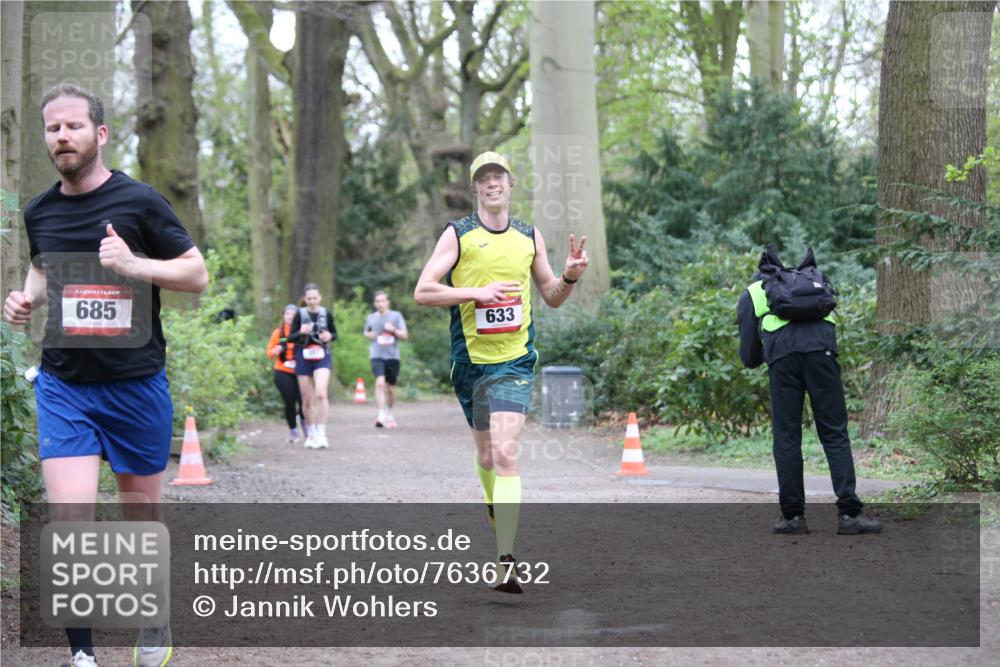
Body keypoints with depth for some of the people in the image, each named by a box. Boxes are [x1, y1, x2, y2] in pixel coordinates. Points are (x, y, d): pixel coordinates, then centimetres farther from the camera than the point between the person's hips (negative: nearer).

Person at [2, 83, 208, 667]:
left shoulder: (139, 202, -8)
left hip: (137, 385, -2)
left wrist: (135, 264, -21)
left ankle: (155, 620, 36)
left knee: (144, 514, 12)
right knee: (71, 521, -11)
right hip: (63, 384, 2)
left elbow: (198, 274, -5)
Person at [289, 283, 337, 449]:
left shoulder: (326, 314, 2)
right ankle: (311, 434, 22)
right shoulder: (299, 315, 0)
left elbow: (335, 334, 14)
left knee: (321, 393, -22)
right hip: (303, 359, 1)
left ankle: (321, 433, -17)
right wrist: (301, 332, -19)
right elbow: (291, 338, 2)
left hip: (322, 357, -1)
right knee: (307, 400, 6)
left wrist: (329, 336, -9)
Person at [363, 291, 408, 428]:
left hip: (393, 356, 1)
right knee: (380, 383, -22)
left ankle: (389, 413, 33)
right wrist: (369, 335, 4)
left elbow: (405, 335, 2)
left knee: (391, 388, 9)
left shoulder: (396, 316, 4)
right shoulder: (371, 318, 9)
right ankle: (381, 415, -26)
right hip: (377, 356, -1)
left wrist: (394, 330, -16)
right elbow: (366, 332, 27)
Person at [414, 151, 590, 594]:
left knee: (505, 452, -16)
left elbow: (551, 297, 19)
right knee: (485, 452, 15)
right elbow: (422, 292, -6)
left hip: (515, 362, -1)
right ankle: (496, 508, 45)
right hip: (470, 361, 1)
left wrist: (570, 277, -2)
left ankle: (505, 561, -23)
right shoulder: (458, 235, 1)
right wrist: (478, 291, -17)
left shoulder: (529, 237, 9)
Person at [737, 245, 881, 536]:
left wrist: (762, 356, 44)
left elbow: (750, 358, 22)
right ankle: (849, 514, -5)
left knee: (786, 438, 8)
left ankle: (792, 515, 9)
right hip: (821, 349, 1)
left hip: (782, 354, -1)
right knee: (835, 434, 2)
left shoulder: (751, 295, 27)